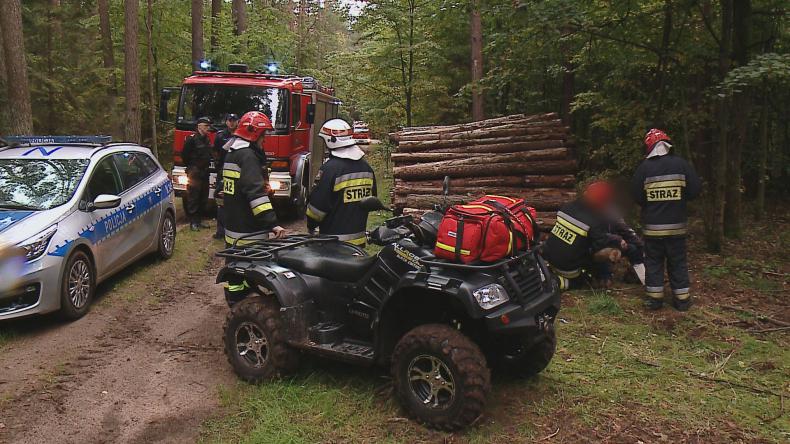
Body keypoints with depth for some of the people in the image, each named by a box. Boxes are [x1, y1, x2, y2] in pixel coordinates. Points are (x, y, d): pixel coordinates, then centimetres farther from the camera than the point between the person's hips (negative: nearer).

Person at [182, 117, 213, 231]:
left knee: (203, 198, 11)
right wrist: (191, 166, -1)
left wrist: (207, 165, 12)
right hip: (195, 173, -8)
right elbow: (184, 155, -9)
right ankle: (193, 222, 0)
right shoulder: (192, 139, -12)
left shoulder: (207, 140, 13)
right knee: (193, 197, -4)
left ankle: (199, 220, 20)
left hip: (204, 173, 8)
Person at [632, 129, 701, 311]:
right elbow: (696, 189, -4)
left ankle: (654, 298, 12)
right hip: (677, 225, 1)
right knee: (678, 262, 11)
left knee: (653, 262, 10)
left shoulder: (644, 167, -8)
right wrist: (679, 199, 13)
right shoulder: (681, 164, -5)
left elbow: (636, 195, -7)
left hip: (652, 226, -1)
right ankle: (682, 299, 16)